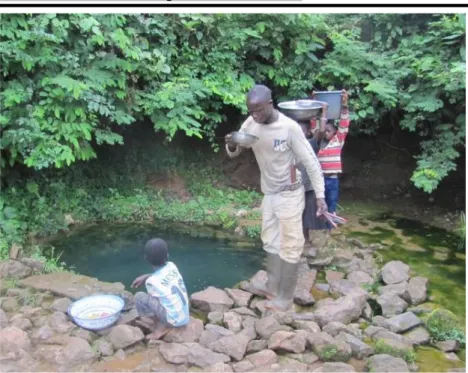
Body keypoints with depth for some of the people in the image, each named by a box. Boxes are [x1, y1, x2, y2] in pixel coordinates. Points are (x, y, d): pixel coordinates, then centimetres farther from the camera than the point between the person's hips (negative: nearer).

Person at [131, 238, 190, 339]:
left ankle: (162, 326, 2)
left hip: (174, 320, -7)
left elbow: (153, 298, 3)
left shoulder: (151, 281, -17)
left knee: (139, 297, -6)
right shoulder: (172, 266, -2)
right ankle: (164, 324, 15)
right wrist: (145, 276, 13)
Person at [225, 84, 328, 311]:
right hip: (269, 193, 7)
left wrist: (320, 195, -18)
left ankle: (285, 296, 16)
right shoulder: (251, 124, -7)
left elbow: (310, 162, -17)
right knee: (271, 242, 18)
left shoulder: (289, 128, -24)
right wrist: (231, 145, -24)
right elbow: (233, 154, 1)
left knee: (289, 247, 3)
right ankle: (272, 287, 35)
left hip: (289, 194, -7)